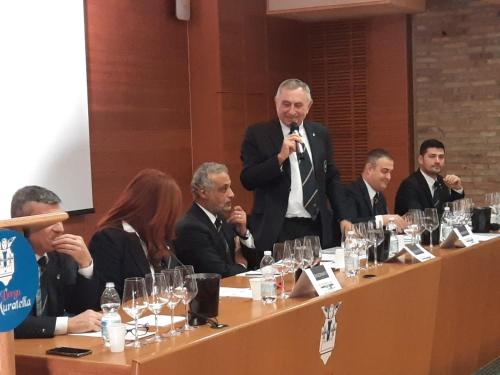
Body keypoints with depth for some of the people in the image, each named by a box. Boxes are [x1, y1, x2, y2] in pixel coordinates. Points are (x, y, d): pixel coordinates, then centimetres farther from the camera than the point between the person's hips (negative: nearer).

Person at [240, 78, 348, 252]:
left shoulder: (320, 134, 11)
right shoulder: (257, 134, -2)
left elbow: (332, 179, 17)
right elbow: (247, 180, -8)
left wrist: (344, 219, 8)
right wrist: (280, 157, -18)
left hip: (318, 229, 4)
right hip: (276, 231, -3)